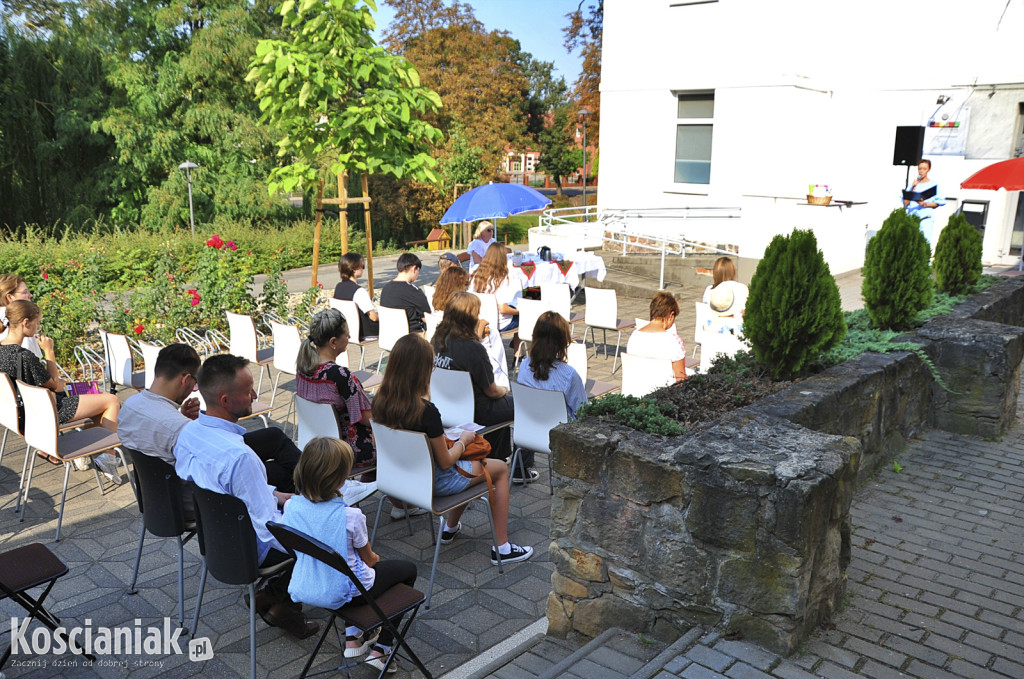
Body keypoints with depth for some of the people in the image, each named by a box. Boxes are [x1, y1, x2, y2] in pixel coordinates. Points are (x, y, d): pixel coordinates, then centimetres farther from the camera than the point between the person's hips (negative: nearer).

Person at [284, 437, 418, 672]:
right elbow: (368, 557, -10)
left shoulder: (291, 506, -13)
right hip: (341, 593, -6)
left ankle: (353, 636, 32)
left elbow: (298, 550, 5)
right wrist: (374, 558, 15)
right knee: (407, 569, 17)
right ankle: (380, 649, 19)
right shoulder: (350, 516, -28)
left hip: (304, 590, 6)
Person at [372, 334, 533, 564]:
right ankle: (502, 548, 19)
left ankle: (450, 528, 43)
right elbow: (446, 462, -20)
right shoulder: (426, 411, -32)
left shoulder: (380, 402, -12)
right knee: (501, 468, 15)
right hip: (434, 482, -7)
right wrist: (464, 440, -2)